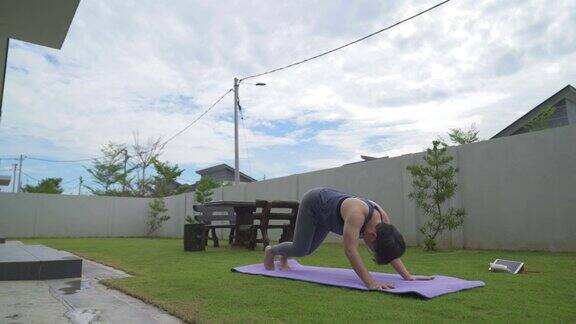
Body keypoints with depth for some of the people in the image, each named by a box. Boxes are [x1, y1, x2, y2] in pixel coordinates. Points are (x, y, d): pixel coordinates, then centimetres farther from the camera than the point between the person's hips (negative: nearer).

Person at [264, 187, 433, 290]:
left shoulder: (383, 218, -22)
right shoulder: (357, 214, -45)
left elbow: (391, 251, -15)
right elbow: (350, 250, -51)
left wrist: (408, 276, -23)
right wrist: (370, 282, -56)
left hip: (326, 211, 7)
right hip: (313, 203, -7)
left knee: (308, 249, 15)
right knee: (300, 249, -6)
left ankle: (284, 256, 46)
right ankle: (271, 250, 26)